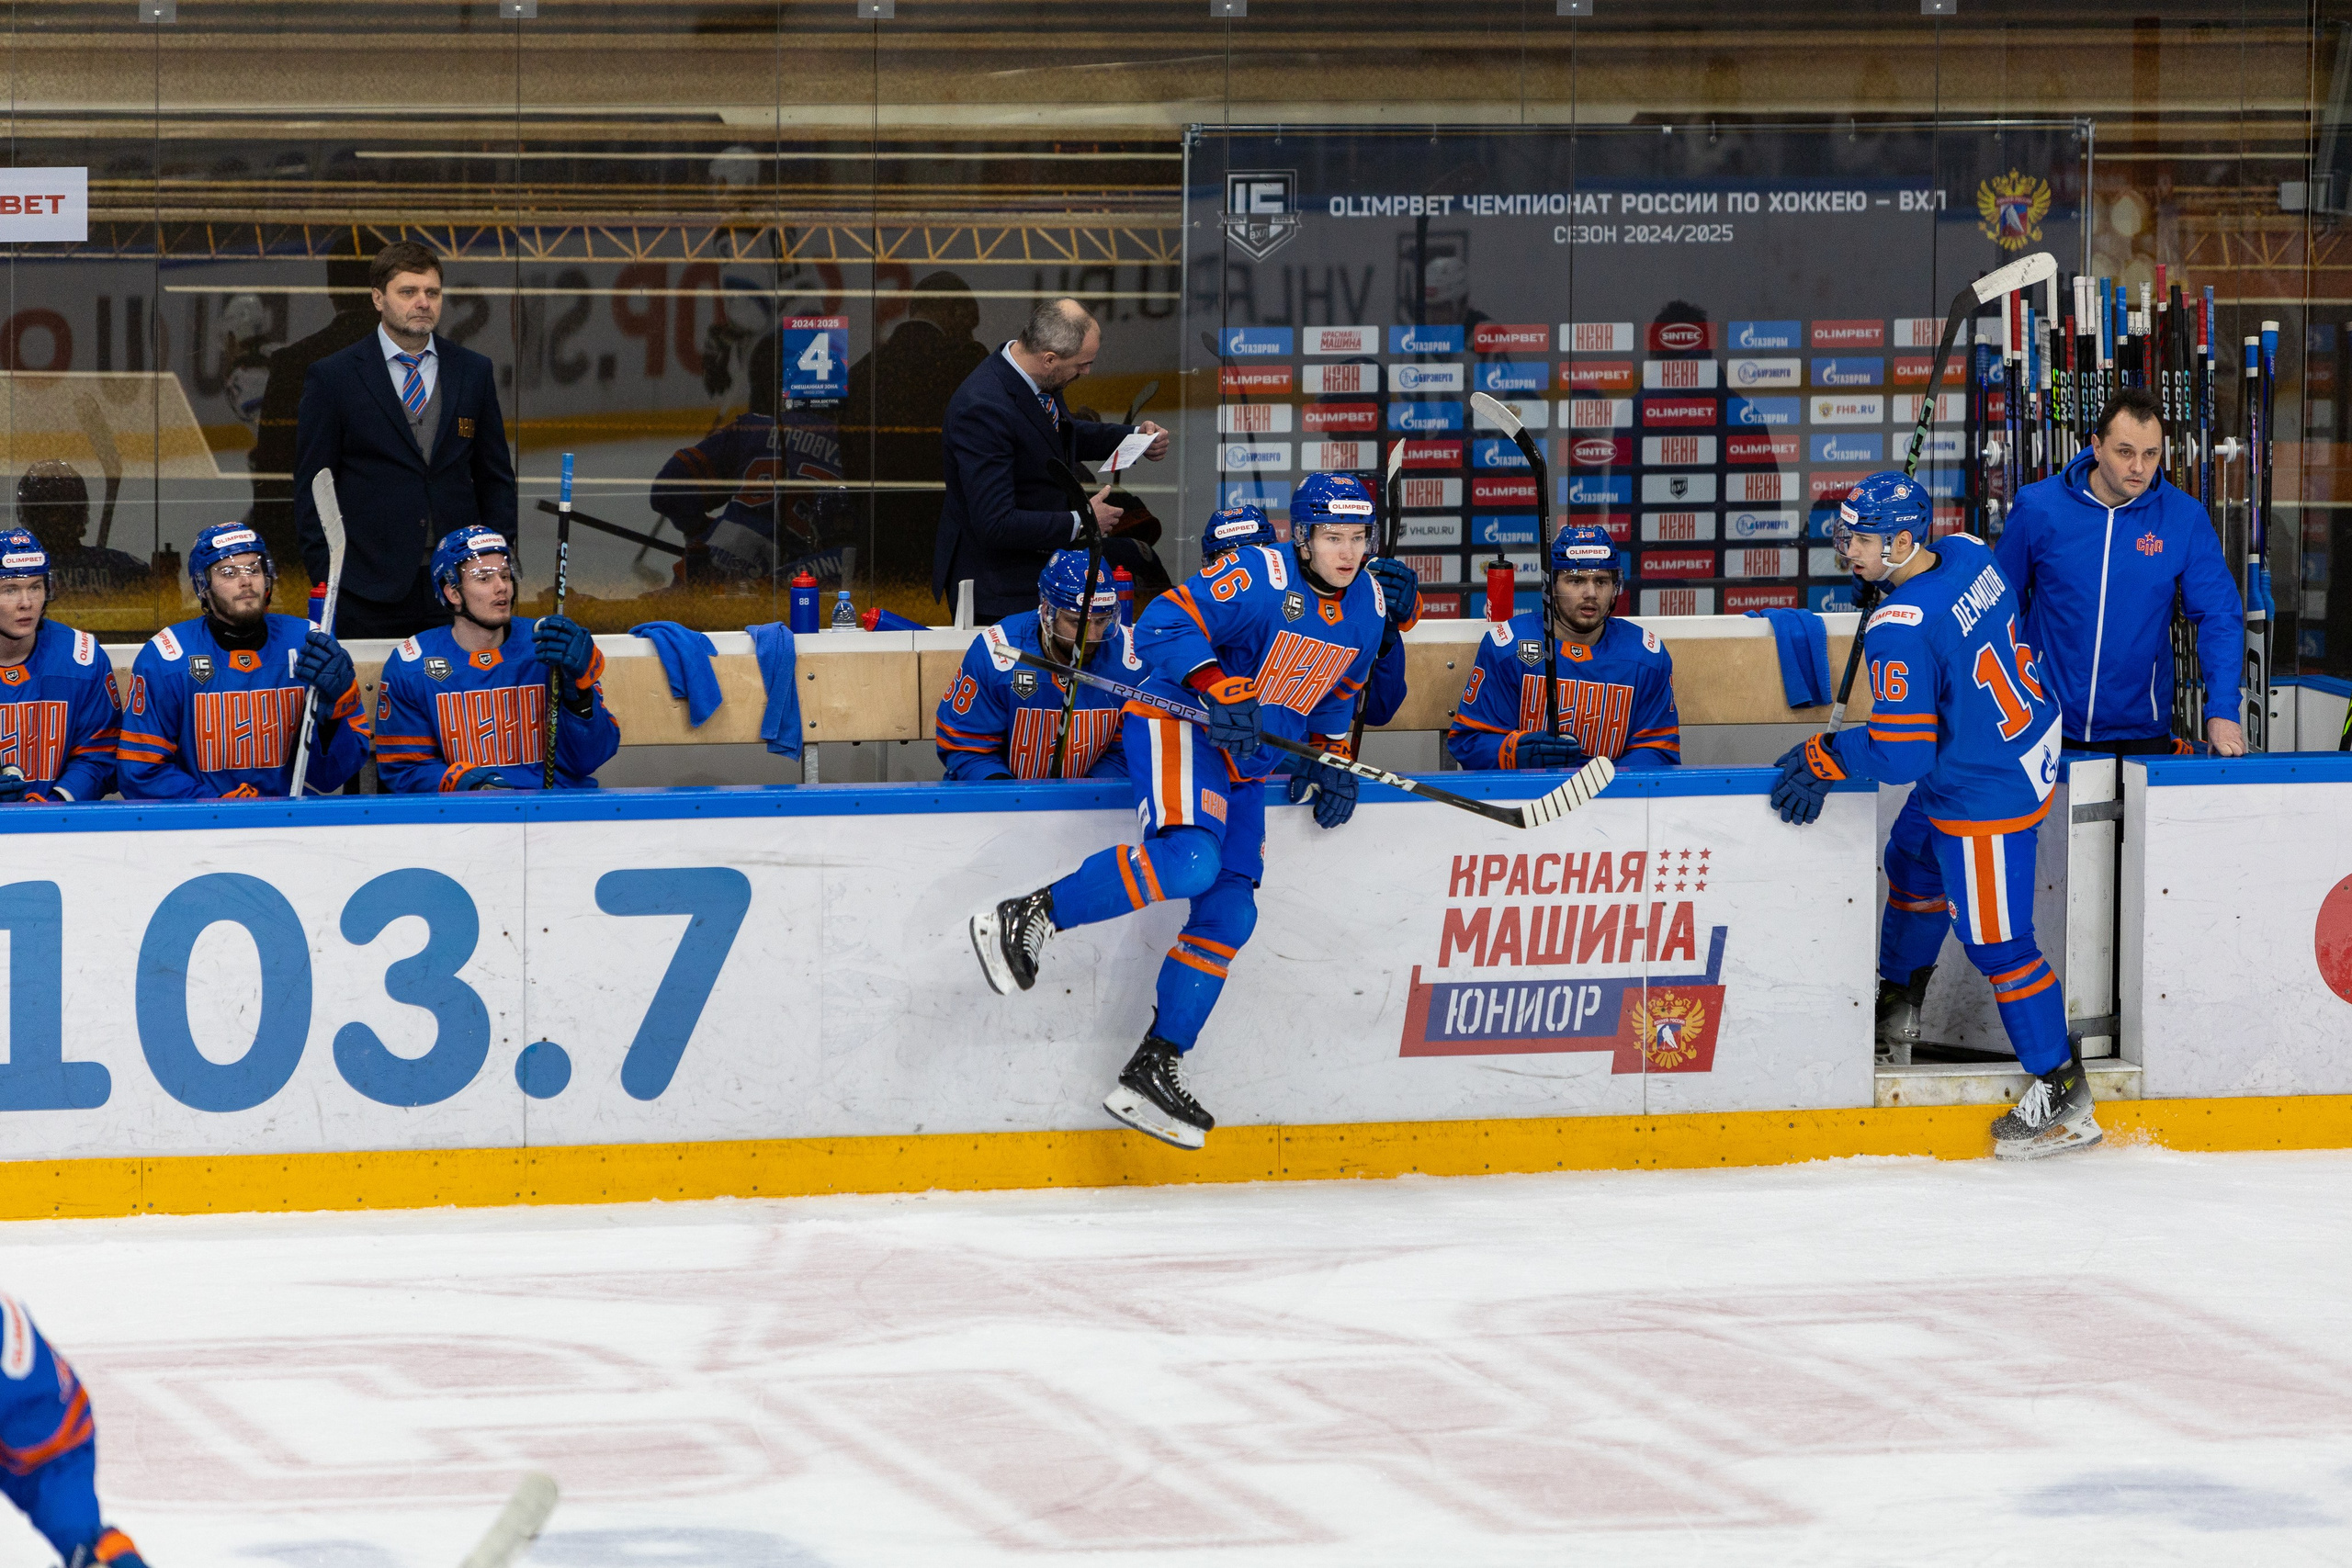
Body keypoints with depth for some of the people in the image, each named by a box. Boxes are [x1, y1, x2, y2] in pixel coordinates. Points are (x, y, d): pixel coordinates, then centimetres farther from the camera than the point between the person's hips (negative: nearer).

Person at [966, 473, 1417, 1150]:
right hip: (1180, 730, -8)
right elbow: (1163, 627, -23)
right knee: (1189, 858, -33)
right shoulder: (1260, 577, -17)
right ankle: (1032, 916, -24)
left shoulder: (1369, 605, 7)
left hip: (1246, 765, 8)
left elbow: (1337, 690, 24)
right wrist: (1218, 688, -35)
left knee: (1229, 912, -2)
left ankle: (1153, 1068, 1)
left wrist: (1331, 758, 11)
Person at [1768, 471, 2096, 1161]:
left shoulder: (1902, 631, -31)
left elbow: (1901, 754, -30)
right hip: (2030, 736, 10)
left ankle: (2059, 1088, 8)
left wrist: (1821, 757, -15)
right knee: (1914, 863, 29)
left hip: (1986, 793, -10)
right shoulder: (1968, 555, -5)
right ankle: (1897, 995, 50)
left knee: (1994, 940, 1)